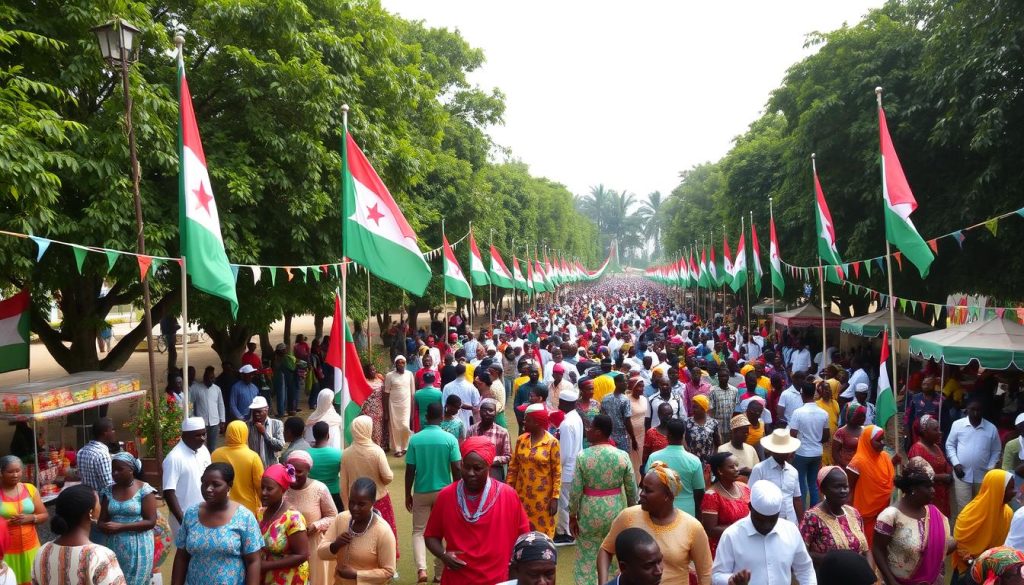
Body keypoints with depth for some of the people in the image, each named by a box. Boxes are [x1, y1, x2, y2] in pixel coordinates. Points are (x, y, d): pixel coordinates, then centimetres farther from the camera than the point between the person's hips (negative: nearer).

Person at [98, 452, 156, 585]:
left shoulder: (144, 490, -8)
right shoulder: (109, 491, 6)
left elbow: (151, 522, -12)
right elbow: (101, 522, 9)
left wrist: (120, 527, -18)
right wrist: (106, 528, -15)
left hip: (137, 548, -4)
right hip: (113, 547, 4)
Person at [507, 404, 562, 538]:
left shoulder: (552, 442, -11)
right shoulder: (521, 440, 1)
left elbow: (557, 472, -9)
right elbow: (513, 467, 8)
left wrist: (555, 497, -11)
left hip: (542, 497, -4)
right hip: (521, 494, 4)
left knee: (542, 532, 6)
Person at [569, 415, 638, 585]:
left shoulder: (582, 456, -13)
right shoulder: (622, 456, -8)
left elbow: (576, 491, -10)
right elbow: (631, 489, -2)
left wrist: (572, 516, 1)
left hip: (590, 513, -2)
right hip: (616, 511, 2)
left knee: (588, 559, 13)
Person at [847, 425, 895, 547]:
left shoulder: (885, 457, 3)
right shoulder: (858, 461, -17)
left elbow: (891, 480, 16)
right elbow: (849, 488, -12)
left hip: (884, 510, 6)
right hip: (866, 514, -6)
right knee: (867, 544, 3)